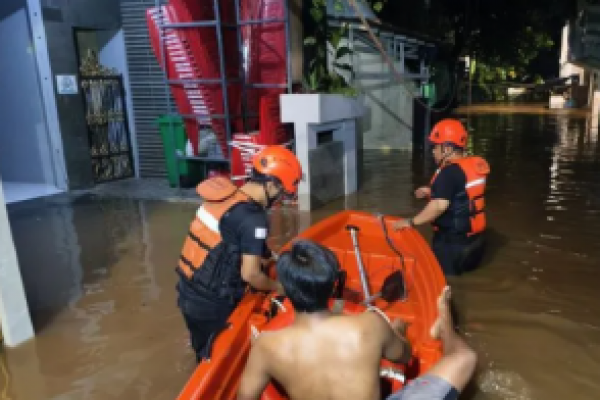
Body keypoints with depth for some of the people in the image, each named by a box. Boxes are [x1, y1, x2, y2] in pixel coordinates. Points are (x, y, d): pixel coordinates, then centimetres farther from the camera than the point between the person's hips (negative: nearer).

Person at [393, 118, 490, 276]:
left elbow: (440, 205, -33)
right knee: (466, 268, 28)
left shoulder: (449, 172, -24)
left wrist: (412, 222, -29)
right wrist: (432, 191, 11)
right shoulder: (475, 165, 4)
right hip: (475, 235, 9)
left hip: (453, 239, -9)